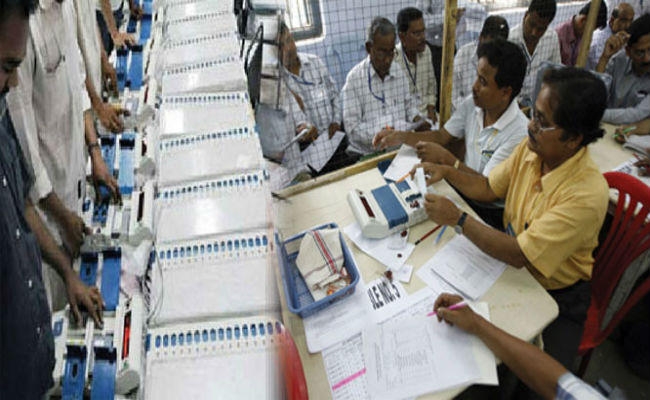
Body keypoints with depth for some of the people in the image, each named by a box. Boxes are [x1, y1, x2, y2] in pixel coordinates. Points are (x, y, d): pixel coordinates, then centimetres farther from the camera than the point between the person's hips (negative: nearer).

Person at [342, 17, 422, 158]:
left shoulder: (399, 72, 9)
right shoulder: (354, 78, -7)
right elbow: (352, 128, -10)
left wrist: (416, 118, 3)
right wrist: (380, 133, -23)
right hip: (368, 155, -5)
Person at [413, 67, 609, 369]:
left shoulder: (586, 194, -31)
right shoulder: (530, 149, -9)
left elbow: (520, 255, -30)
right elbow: (488, 188, 6)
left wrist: (457, 219, -26)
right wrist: (447, 172, -10)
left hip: (557, 296, -6)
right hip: (512, 267, 6)